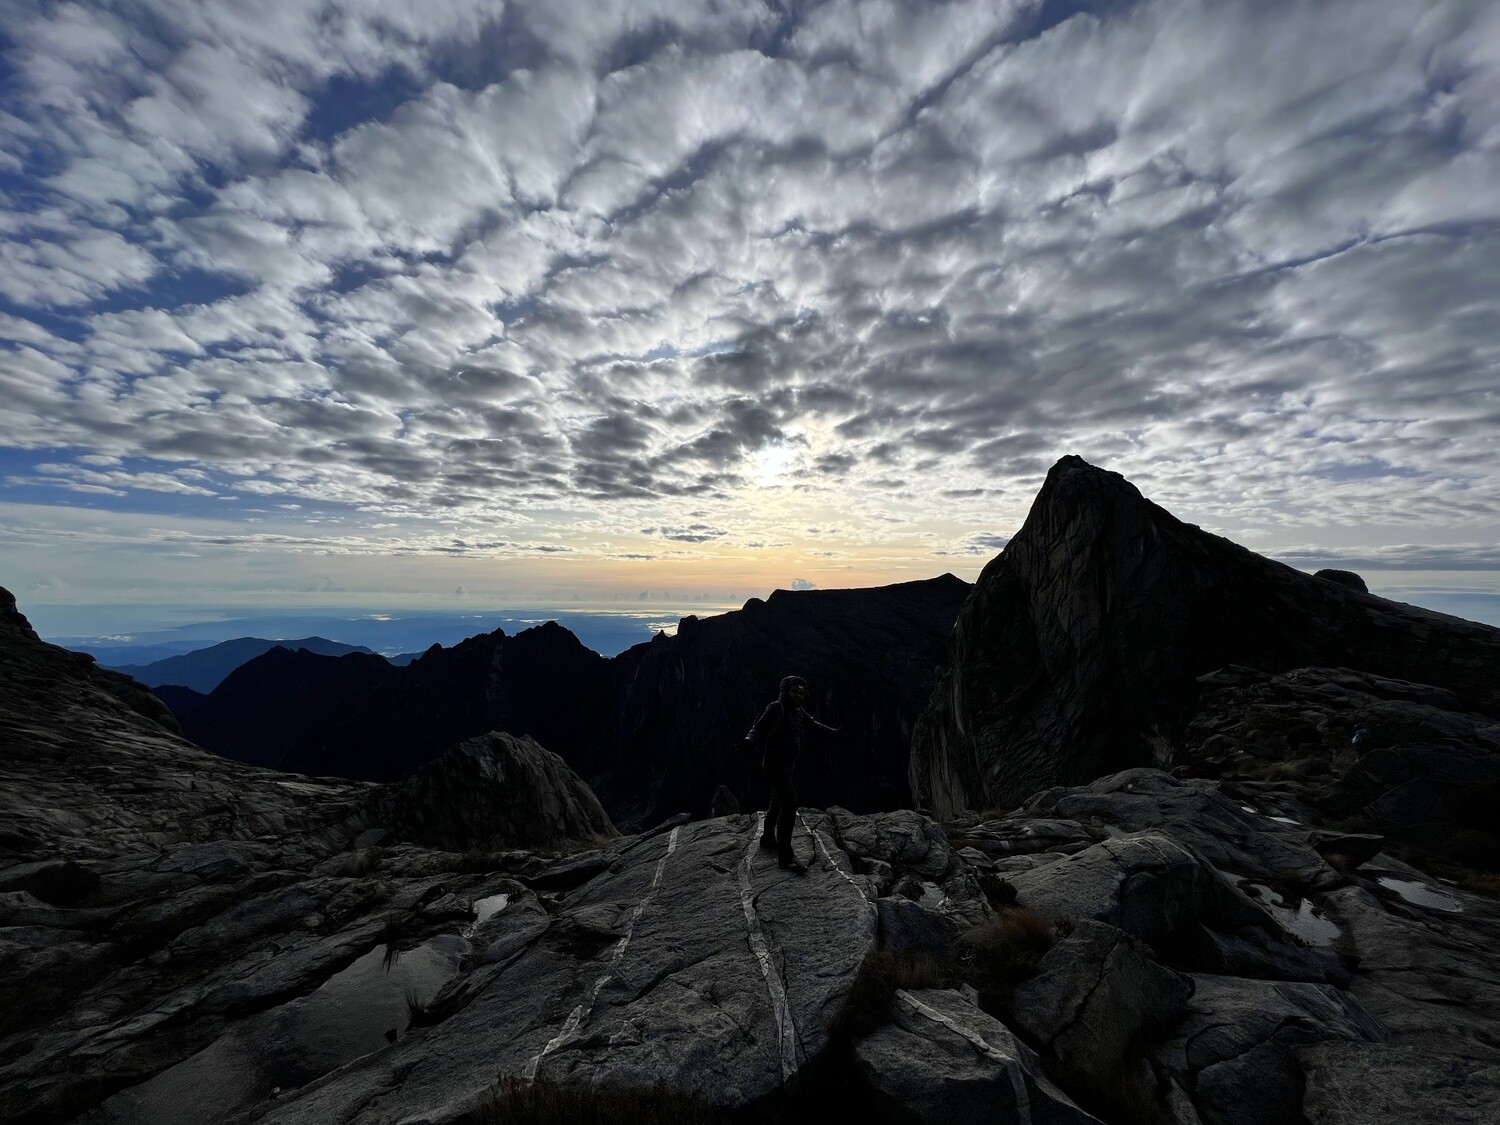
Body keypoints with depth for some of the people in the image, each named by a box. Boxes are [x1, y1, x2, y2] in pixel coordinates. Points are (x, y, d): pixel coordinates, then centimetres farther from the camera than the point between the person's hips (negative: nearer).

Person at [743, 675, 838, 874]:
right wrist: (748, 742, -50)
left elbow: (812, 723, 24)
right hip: (775, 765, -9)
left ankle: (768, 838, 42)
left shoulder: (798, 711, 7)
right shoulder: (776, 708, -18)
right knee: (789, 804, -16)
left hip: (788, 765, 9)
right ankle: (785, 857, -8)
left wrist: (833, 731, 33)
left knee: (778, 802, 21)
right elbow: (759, 728, -30)